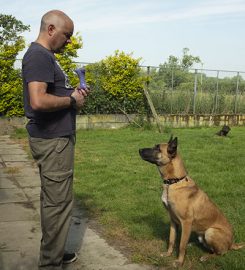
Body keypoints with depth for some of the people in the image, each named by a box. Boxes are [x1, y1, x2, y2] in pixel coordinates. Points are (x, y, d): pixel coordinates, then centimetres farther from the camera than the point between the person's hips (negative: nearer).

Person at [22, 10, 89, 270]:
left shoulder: (45, 55, 17)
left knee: (53, 199, 17)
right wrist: (72, 101, -13)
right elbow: (38, 101, -28)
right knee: (57, 202, -3)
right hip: (53, 140, -11)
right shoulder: (39, 55, -15)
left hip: (55, 138, 11)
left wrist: (73, 93, 9)